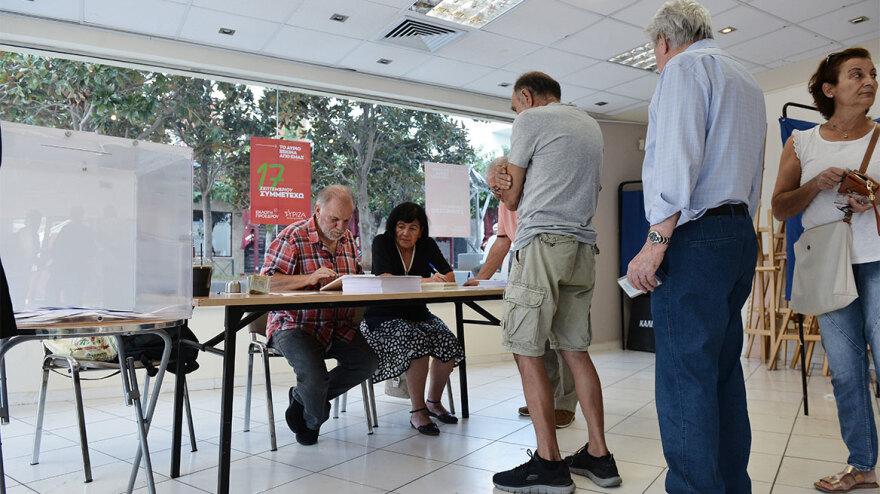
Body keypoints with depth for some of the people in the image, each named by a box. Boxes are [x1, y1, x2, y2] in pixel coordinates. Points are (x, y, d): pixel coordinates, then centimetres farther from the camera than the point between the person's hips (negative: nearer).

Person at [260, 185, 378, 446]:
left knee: (367, 361, -9)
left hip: (338, 325, 7)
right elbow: (267, 282, -19)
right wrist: (310, 278, -31)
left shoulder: (348, 239, 10)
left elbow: (358, 278, 21)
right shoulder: (293, 237, -12)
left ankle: (301, 397, 12)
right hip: (295, 324, -6)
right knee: (314, 375, -26)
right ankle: (312, 421, 14)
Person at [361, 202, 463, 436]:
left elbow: (450, 278, -7)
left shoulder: (427, 245, 4)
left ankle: (434, 402, 3)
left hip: (417, 314, 4)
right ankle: (417, 412, -16)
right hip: (384, 318, -4)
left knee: (447, 342, -21)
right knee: (418, 342, -31)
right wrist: (425, 280, -21)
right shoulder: (382, 243, -6)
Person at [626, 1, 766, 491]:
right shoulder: (748, 81, 26)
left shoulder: (684, 68, -2)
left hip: (695, 235, -9)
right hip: (741, 232, 9)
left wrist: (656, 241, -20)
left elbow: (678, 159, -17)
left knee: (684, 376, -8)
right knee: (724, 371, 12)